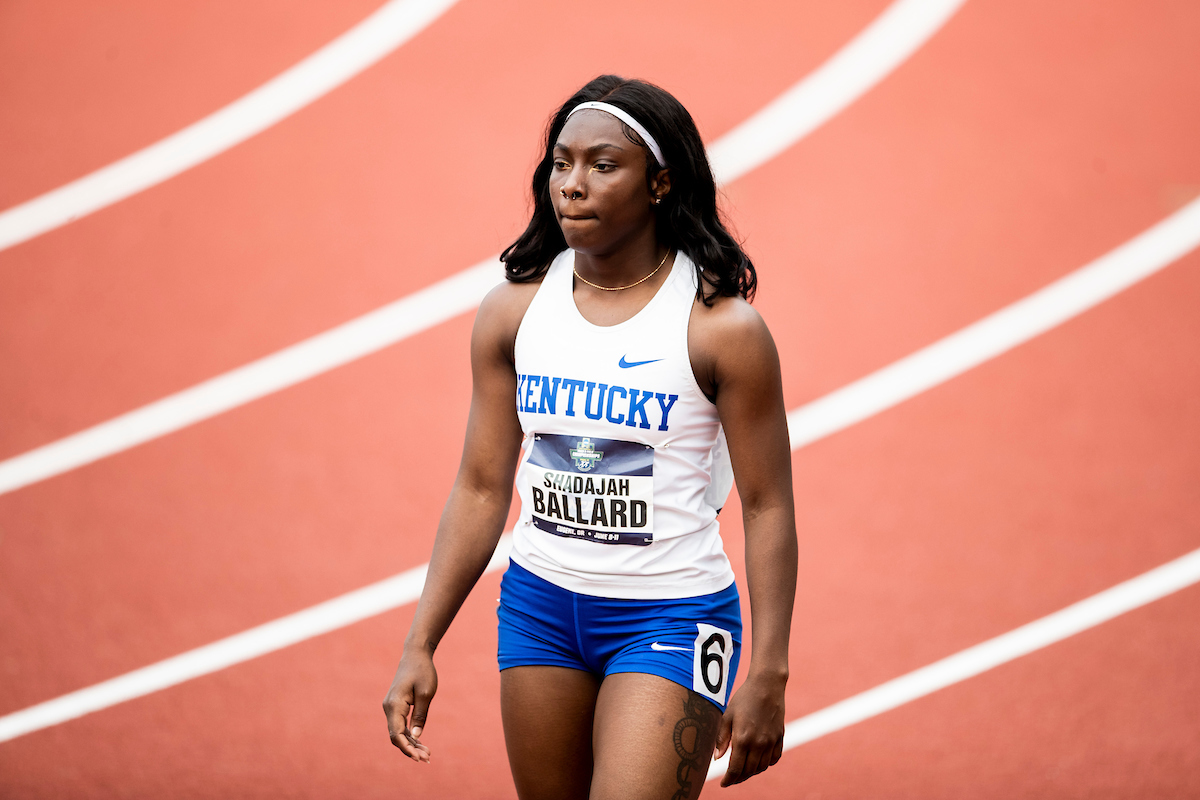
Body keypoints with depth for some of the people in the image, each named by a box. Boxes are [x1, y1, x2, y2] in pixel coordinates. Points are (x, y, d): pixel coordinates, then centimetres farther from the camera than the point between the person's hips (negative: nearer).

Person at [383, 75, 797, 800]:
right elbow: (481, 490, 6)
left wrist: (767, 674, -14)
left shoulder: (722, 327, -12)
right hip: (540, 604, 5)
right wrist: (421, 646, 2)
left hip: (671, 613, -4)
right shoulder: (513, 311, 1)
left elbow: (768, 506, -9)